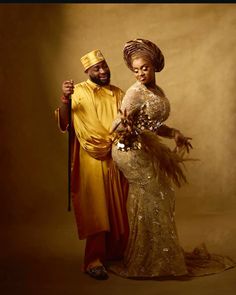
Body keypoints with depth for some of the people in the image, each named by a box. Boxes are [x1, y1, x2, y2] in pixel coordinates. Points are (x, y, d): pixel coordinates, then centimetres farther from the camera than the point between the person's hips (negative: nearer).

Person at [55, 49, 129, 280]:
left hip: (116, 160, 5)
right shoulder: (78, 92, -3)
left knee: (117, 209, 12)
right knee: (95, 210, -4)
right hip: (92, 161, -5)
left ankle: (115, 253, 29)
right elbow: (63, 124, -13)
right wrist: (64, 99, -31)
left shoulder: (118, 94, 13)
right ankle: (94, 261, 4)